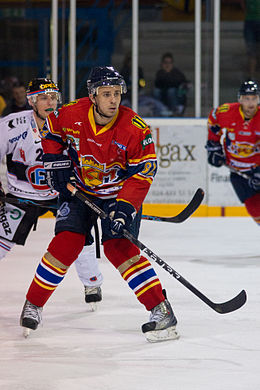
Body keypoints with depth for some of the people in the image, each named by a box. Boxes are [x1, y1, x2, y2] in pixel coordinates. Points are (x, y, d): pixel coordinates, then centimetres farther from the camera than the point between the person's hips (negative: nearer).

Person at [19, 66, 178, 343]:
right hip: (79, 189, 2)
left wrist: (125, 208, -27)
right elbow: (51, 131, 6)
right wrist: (57, 163, 0)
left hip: (119, 193, -2)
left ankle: (161, 310, -16)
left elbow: (142, 174, -19)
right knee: (66, 242, -11)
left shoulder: (135, 129, -24)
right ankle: (33, 304, 5)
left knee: (119, 246, -18)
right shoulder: (71, 115, -17)